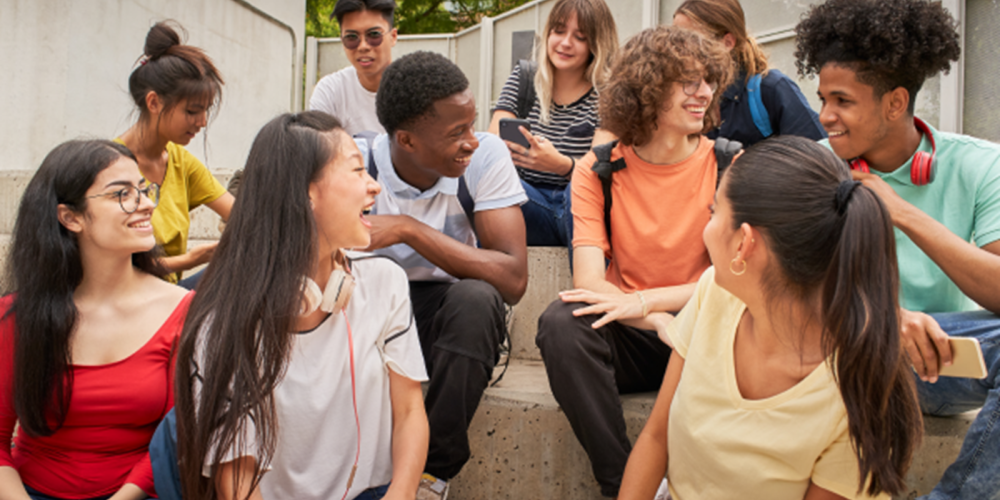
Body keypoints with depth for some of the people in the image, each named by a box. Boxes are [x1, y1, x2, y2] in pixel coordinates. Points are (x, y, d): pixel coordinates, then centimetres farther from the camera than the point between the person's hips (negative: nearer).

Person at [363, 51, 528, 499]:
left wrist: (409, 229, -28)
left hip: (453, 320, 0)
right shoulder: (359, 163, -13)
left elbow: (513, 279, -24)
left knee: (476, 297, -34)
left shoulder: (485, 155, -15)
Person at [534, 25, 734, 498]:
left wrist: (644, 302, -23)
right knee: (562, 323, -30)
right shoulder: (598, 169, -1)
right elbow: (589, 280, -12)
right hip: (628, 338, 1)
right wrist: (665, 324, -25)